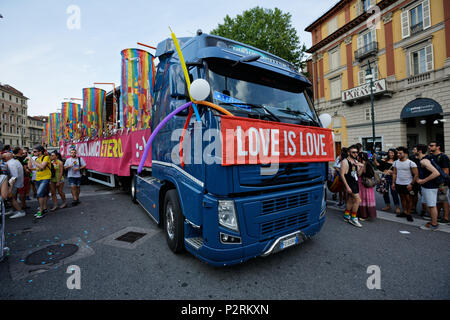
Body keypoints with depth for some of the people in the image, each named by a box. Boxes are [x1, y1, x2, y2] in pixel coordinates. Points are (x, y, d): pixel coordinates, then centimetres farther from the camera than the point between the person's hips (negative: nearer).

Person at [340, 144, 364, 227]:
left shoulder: (356, 161, 12)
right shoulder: (345, 161, -13)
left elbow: (358, 174, 13)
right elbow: (342, 174, -17)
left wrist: (361, 167, -6)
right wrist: (347, 186, -20)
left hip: (355, 183, 8)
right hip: (349, 184, -8)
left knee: (351, 200, 15)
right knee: (358, 200, -12)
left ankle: (346, 216, 29)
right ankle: (353, 218, 1)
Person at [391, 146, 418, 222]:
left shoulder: (411, 163, -10)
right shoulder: (396, 162, 4)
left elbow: (416, 174, -9)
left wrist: (411, 184, -15)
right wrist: (393, 183, 6)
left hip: (407, 184, -4)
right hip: (398, 184, 4)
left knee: (408, 199, 3)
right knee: (402, 198, 13)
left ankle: (408, 214, 15)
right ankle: (404, 212, 24)